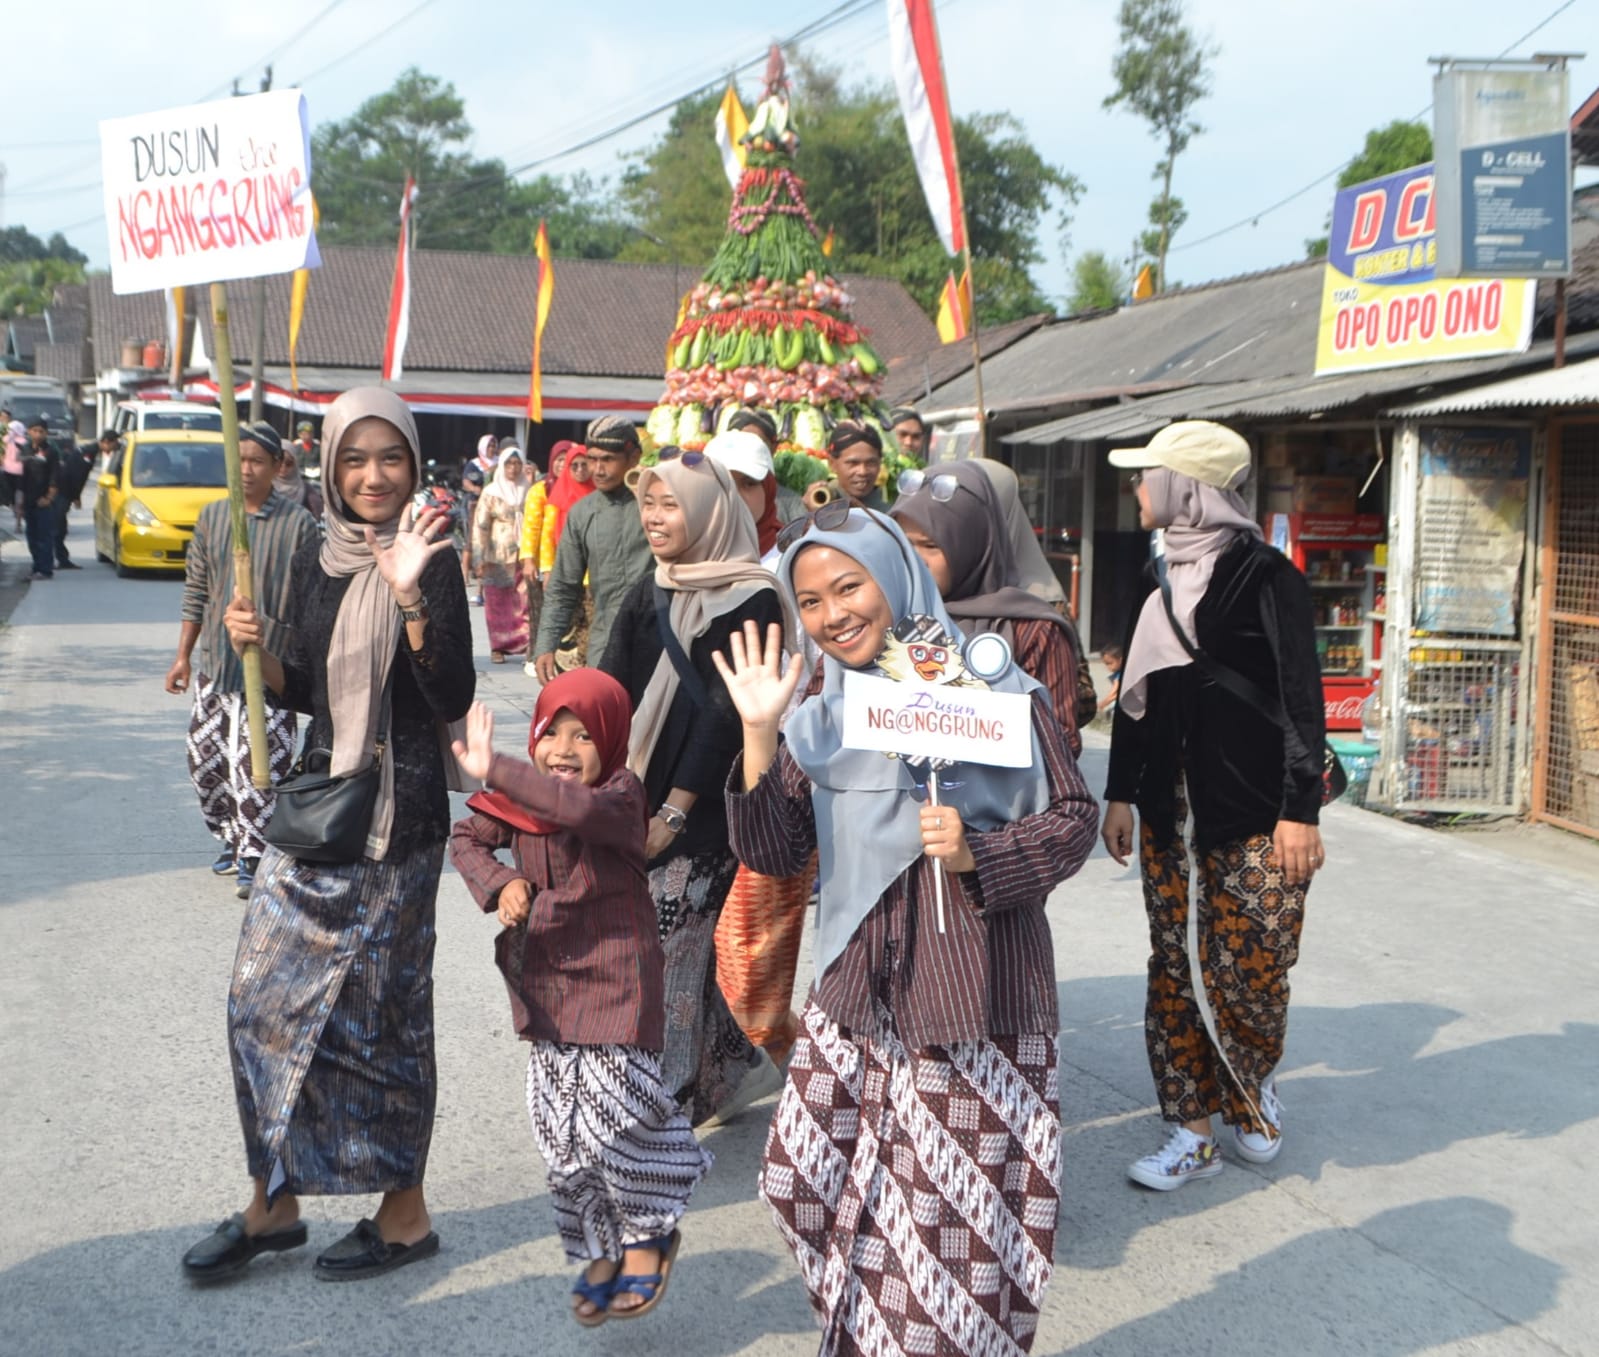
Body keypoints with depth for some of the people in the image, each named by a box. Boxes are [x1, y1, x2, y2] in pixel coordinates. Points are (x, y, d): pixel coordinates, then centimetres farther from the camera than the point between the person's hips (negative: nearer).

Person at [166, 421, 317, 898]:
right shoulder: (212, 516, 8)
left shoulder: (298, 524, -6)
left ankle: (251, 857, 2)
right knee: (206, 758, 10)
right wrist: (183, 654, 11)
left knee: (259, 766, -7)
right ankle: (230, 839, 29)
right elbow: (196, 591, 13)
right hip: (214, 664, 5)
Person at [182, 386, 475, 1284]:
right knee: (264, 997, 9)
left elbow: (454, 698, -18)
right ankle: (275, 1203, 26)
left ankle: (405, 1213, 21)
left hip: (397, 817, -6)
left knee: (381, 1009, 3)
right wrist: (258, 651, -4)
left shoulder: (430, 560, -10)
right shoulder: (316, 562, 8)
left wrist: (412, 601, -29)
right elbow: (308, 690, 15)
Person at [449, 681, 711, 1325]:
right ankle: (600, 1253, 31)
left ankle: (647, 1236, 18)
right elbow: (467, 837, 15)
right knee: (560, 1131, 11)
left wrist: (493, 770, -44)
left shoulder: (621, 795, -16)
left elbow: (582, 808, -38)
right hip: (548, 984, 6)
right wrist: (499, 883, -5)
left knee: (613, 1116, -10)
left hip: (615, 980, -6)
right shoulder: (521, 797, 3)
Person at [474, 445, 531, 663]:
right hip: (498, 557, -2)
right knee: (498, 603, 2)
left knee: (526, 601, -6)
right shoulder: (491, 492, 2)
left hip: (524, 555, 2)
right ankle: (499, 647, 11)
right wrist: (480, 559, -9)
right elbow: (481, 526, -1)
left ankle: (528, 644, -2)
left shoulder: (528, 491, 9)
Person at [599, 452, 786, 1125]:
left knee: (667, 955, -4)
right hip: (637, 800, 7)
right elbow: (609, 691, 6)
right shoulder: (650, 592, 10)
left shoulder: (750, 601, -10)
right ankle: (739, 1069, 29)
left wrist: (672, 813, -15)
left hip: (702, 812, -6)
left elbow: (725, 713, -14)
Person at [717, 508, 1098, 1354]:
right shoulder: (818, 720, 9)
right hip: (856, 995, 5)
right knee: (812, 1182, 11)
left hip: (975, 990, -5)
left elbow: (1073, 817, -4)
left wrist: (975, 854, -19)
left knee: (959, 1204, -2)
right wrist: (759, 735, -8)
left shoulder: (992, 690, -5)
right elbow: (773, 853, 2)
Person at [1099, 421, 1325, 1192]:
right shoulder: (1160, 577, 11)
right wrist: (1121, 793, 14)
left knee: (1246, 971, -2)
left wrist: (1300, 810, -15)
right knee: (1174, 969, 7)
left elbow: (1302, 700, -11)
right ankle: (1193, 1134, 18)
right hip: (1171, 808, 6)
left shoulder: (1266, 577, -9)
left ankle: (1256, 1084, 28)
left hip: (1254, 814, -6)